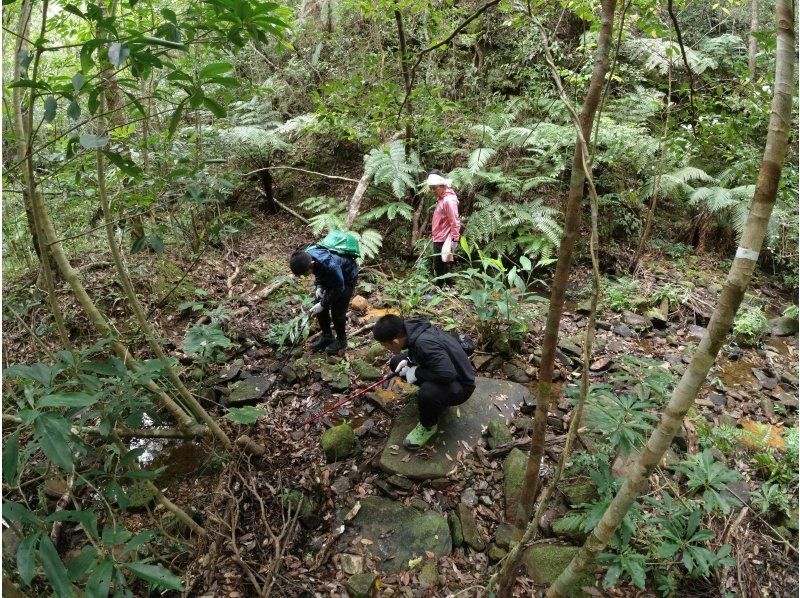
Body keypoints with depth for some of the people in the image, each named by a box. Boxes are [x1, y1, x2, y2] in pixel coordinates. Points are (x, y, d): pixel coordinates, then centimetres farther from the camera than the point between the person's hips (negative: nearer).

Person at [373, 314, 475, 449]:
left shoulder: (425, 344, -35)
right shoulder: (411, 327, -10)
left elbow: (448, 374, -41)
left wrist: (417, 373, -26)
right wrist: (408, 360, -8)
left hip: (460, 385, -9)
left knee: (427, 393, -39)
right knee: (395, 362, 5)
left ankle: (429, 426, -5)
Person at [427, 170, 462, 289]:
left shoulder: (449, 200, -15)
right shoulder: (441, 199, 14)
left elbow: (455, 222, -19)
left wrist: (454, 240, -22)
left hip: (444, 241, -10)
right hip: (438, 240, 10)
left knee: (445, 267, -4)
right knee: (438, 267, 15)